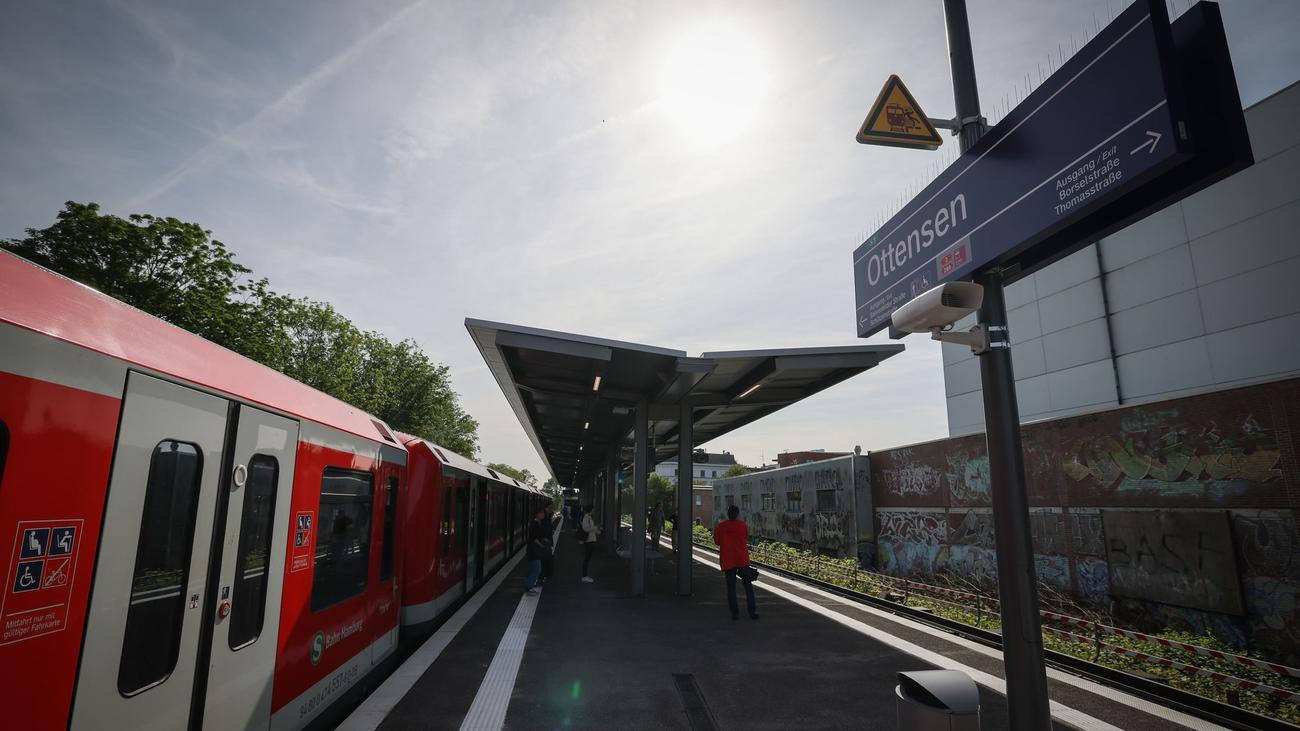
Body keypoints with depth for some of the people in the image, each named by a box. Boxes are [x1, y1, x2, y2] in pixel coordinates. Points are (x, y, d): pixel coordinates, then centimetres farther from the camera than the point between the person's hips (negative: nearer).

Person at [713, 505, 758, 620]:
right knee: (748, 585, 9)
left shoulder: (721, 526, -6)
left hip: (727, 560, 0)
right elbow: (746, 538, 8)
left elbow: (717, 541, 2)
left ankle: (735, 612, 2)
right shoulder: (743, 525, -5)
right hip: (742, 559, 0)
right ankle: (752, 611, 5)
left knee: (731, 586, 5)